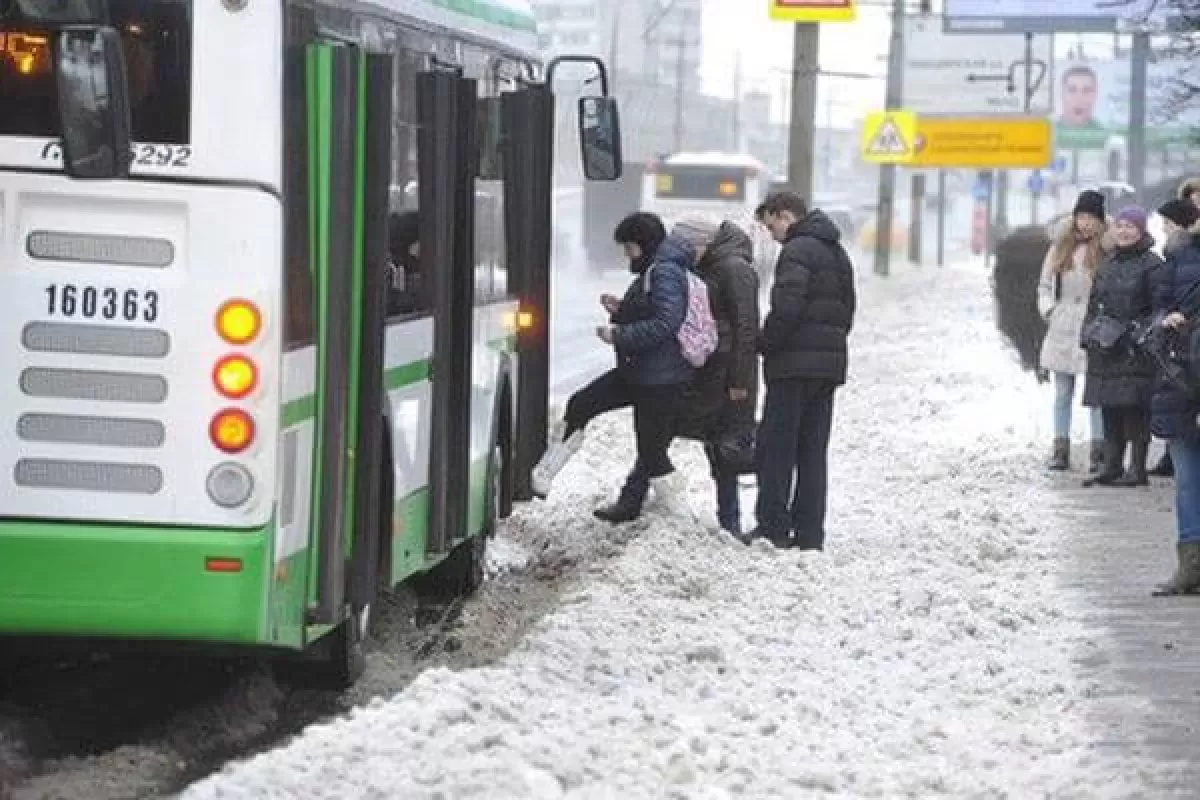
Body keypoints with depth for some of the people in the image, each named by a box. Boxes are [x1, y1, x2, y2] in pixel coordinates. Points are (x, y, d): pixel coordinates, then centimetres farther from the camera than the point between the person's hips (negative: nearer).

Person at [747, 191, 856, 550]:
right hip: (830, 365, 9)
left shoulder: (797, 251, -12)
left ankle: (773, 527, -4)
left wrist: (764, 345, -9)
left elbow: (786, 308, -21)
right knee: (813, 451, 10)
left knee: (776, 446, -2)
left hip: (795, 363, -9)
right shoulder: (838, 253, 19)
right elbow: (848, 309, 21)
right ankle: (809, 532, 8)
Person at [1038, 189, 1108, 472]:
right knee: (1062, 393, 9)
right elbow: (1045, 285, 17)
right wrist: (1049, 310, 4)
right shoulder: (1061, 247, 11)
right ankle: (1060, 450, 14)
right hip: (1062, 331, 5)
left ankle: (1099, 452, 2)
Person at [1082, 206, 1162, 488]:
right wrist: (1089, 333, 13)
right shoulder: (1108, 264, 17)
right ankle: (1112, 466, 14)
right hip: (1106, 348, 7)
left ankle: (1137, 469, -4)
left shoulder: (1151, 265, -5)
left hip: (1136, 349, -7)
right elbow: (1094, 303, 23)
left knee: (1135, 408, -7)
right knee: (1110, 409, 8)